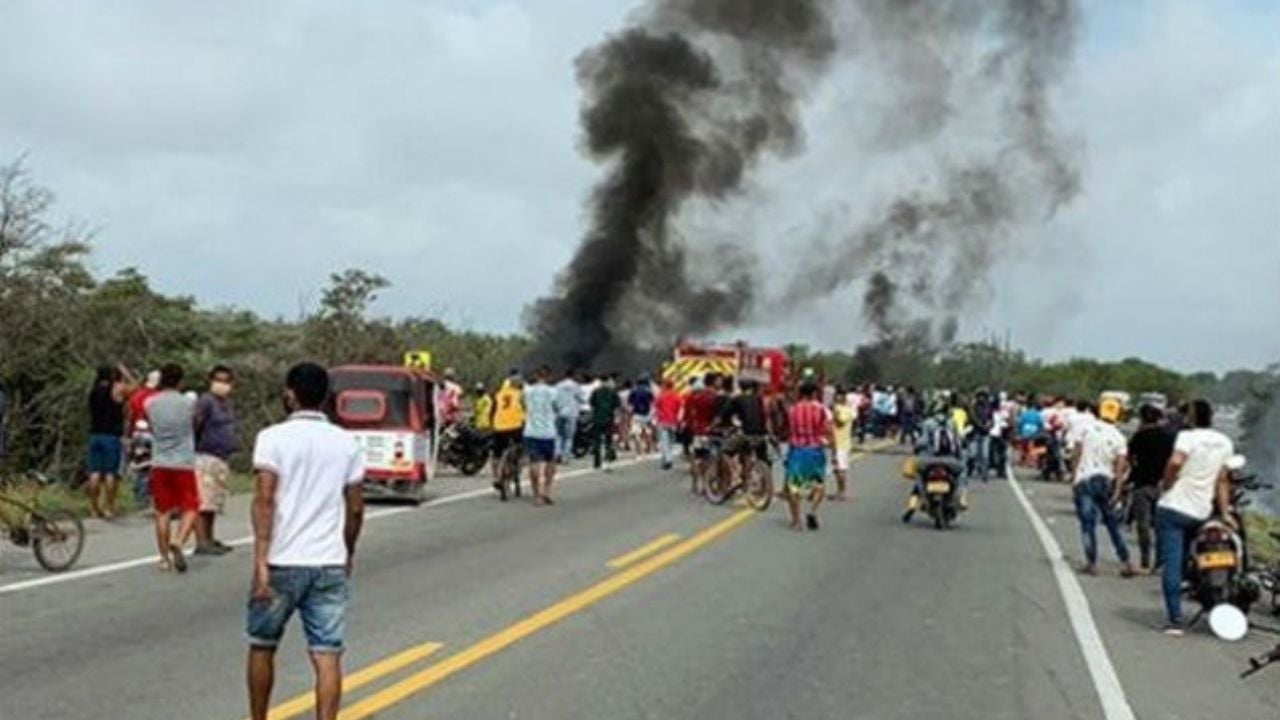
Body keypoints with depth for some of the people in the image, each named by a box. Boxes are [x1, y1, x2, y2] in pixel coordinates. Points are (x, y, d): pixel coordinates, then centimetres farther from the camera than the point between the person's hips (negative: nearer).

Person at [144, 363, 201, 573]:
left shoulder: (151, 404, -1)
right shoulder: (188, 403, -5)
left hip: (159, 463, 2)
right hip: (184, 463, -2)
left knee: (163, 512, 8)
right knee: (190, 508, 5)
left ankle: (165, 558, 10)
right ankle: (178, 541, -19)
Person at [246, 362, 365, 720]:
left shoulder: (273, 438, -5)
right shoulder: (346, 442, 6)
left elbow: (265, 500, -15)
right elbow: (355, 507, 10)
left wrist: (261, 561, -17)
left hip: (282, 562, -2)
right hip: (329, 564, 2)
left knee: (262, 647, 17)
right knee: (327, 655, 0)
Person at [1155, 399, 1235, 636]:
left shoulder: (1188, 437, -9)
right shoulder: (1225, 443, 10)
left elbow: (1175, 462, -27)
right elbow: (1223, 479, 11)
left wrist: (1166, 484, -11)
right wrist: (1224, 512, 12)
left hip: (1174, 508, -6)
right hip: (1201, 513, 6)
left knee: (1171, 563, -8)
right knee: (1182, 561, 20)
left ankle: (1175, 619, -15)